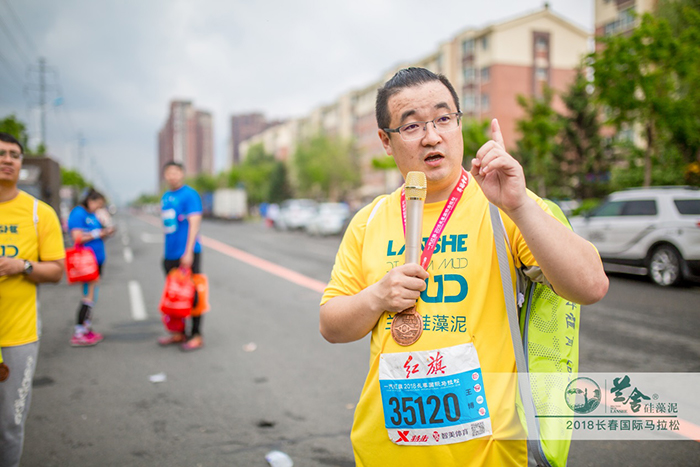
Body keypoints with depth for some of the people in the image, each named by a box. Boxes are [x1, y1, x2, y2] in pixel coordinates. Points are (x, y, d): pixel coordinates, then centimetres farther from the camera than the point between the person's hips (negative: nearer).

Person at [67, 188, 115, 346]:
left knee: (92, 296, 11)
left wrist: (107, 232, 5)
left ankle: (87, 329, 19)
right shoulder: (78, 214, -10)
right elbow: (78, 238, -18)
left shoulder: (92, 215, 17)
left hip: (97, 260, 9)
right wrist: (98, 233, -13)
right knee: (88, 296, -9)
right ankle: (78, 334, -5)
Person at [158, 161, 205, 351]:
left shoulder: (189, 194, -10)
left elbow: (194, 223, -16)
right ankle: (178, 333, 25)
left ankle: (196, 336, 6)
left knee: (192, 295, -2)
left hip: (187, 255, -8)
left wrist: (188, 252, -21)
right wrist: (167, 251, 18)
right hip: (170, 255, 8)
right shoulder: (165, 197, 14)